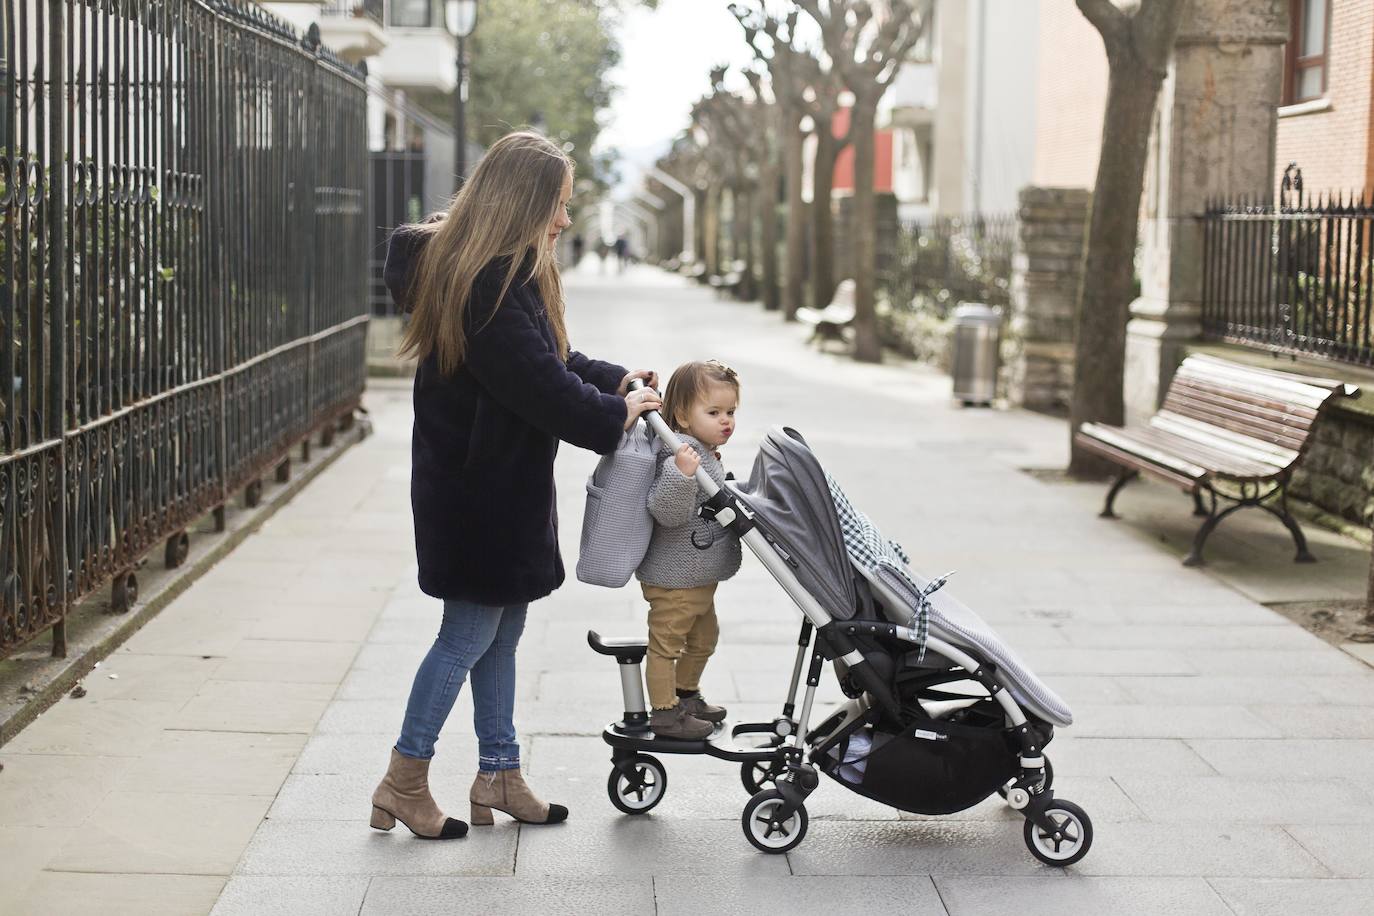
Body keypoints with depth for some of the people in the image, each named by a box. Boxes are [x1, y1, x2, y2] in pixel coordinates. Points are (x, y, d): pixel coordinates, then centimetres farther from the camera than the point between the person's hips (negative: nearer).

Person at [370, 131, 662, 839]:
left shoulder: (506, 274, 10)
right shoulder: (486, 287, -24)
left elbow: (547, 358, 20)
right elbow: (541, 387, -24)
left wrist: (614, 379, 7)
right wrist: (617, 413, -10)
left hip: (504, 486, 10)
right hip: (476, 491, -10)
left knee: (501, 633, 16)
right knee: (469, 634, 0)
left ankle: (498, 776, 26)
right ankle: (404, 783, 12)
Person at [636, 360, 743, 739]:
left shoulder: (707, 455, 10)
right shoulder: (678, 458, -25)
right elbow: (666, 512, -36)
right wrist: (682, 476, -47)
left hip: (700, 578, 11)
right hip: (673, 578, -11)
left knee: (703, 638, 25)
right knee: (666, 643, 1)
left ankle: (686, 696, 40)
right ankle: (665, 713, 9)